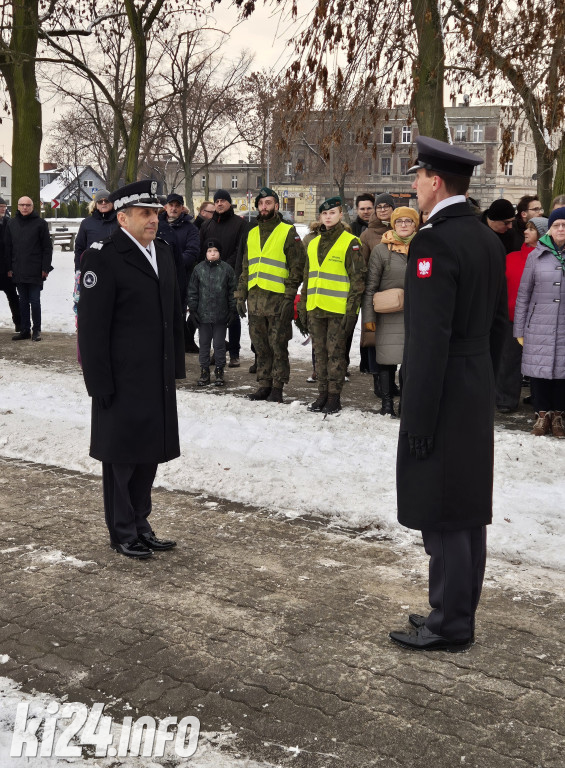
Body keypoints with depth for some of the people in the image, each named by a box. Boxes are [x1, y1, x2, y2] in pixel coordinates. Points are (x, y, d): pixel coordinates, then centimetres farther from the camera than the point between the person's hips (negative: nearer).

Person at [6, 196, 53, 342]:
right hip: (18, 272, 4)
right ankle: (25, 330, 16)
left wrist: (45, 268, -8)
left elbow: (47, 247, -3)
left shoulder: (40, 223, -2)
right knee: (23, 301, 9)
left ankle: (36, 330, 11)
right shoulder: (12, 223, 9)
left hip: (35, 271, -4)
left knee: (35, 301, 1)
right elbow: (7, 247, 12)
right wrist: (9, 268, 6)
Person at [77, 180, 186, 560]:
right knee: (122, 457, 5)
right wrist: (100, 383, -16)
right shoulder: (103, 258, -13)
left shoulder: (163, 251, 11)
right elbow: (92, 326, -14)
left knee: (149, 454, 15)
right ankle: (122, 532, 19)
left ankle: (141, 524, 29)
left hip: (159, 379, 7)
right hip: (123, 382, -7)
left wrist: (177, 365, 14)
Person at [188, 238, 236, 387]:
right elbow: (192, 291, 7)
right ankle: (204, 371, 17)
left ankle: (219, 371, 16)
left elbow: (232, 291, 4)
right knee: (204, 343, 9)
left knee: (219, 344, 6)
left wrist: (232, 310, 0)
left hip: (221, 315, -1)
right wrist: (193, 309, 2)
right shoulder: (199, 269, 3)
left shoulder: (227, 269, 0)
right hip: (203, 314, 1)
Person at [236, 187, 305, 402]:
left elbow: (296, 267, -5)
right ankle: (264, 384, 17)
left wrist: (289, 297, -13)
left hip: (278, 297, -6)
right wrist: (241, 295, 14)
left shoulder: (288, 232, 0)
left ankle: (277, 387, 5)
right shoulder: (252, 234, 18)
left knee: (278, 345, -2)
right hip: (255, 298, 6)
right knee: (260, 345, 9)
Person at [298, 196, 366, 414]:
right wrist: (303, 307, 16)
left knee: (335, 352, -2)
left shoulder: (350, 243, -4)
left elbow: (357, 279, -7)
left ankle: (334, 397, 6)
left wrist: (351, 310, -13)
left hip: (338, 310, -6)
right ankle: (322, 394, 18)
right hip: (315, 309, 6)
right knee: (320, 352, 10)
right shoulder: (313, 244, 16)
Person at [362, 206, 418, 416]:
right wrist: (368, 316, -5)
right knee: (388, 358, 0)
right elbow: (370, 285, 0)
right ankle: (387, 402, 12)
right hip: (389, 315, -2)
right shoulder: (381, 250, 1)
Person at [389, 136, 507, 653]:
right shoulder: (489, 239, 11)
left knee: (443, 518, 0)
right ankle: (457, 613, 27)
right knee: (468, 511, 15)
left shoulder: (433, 242, -18)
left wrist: (418, 420, -19)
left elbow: (430, 339, -22)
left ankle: (450, 626, 11)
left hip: (444, 397, -9)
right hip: (478, 396, 9)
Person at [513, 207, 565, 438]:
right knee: (539, 370, 3)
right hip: (539, 327, -1)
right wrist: (519, 329, 1)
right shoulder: (536, 255, 2)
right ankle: (542, 414, 17)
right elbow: (523, 295, 3)